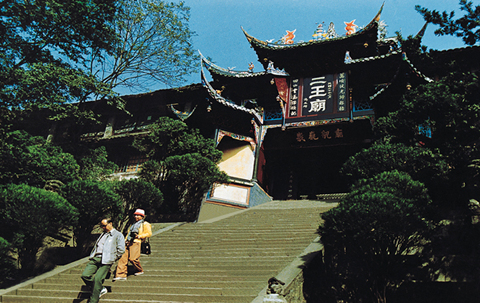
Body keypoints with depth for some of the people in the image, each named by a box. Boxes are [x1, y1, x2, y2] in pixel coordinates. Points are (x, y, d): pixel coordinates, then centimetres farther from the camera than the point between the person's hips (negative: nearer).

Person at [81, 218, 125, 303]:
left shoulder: (118, 235, 4)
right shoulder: (102, 234, 27)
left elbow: (121, 250, -3)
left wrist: (112, 259, -2)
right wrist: (92, 256, 16)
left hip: (106, 261, -7)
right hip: (95, 258, 7)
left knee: (97, 278, -19)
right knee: (85, 275, -8)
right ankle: (101, 289, 11)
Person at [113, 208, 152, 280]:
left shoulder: (145, 224, 6)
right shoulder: (134, 224, 30)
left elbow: (149, 233, -4)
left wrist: (139, 236, -14)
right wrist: (126, 240, 14)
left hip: (136, 243, -7)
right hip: (128, 242, 7)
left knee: (133, 258, -13)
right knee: (123, 257, -6)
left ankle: (140, 270, 12)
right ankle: (121, 274, -6)